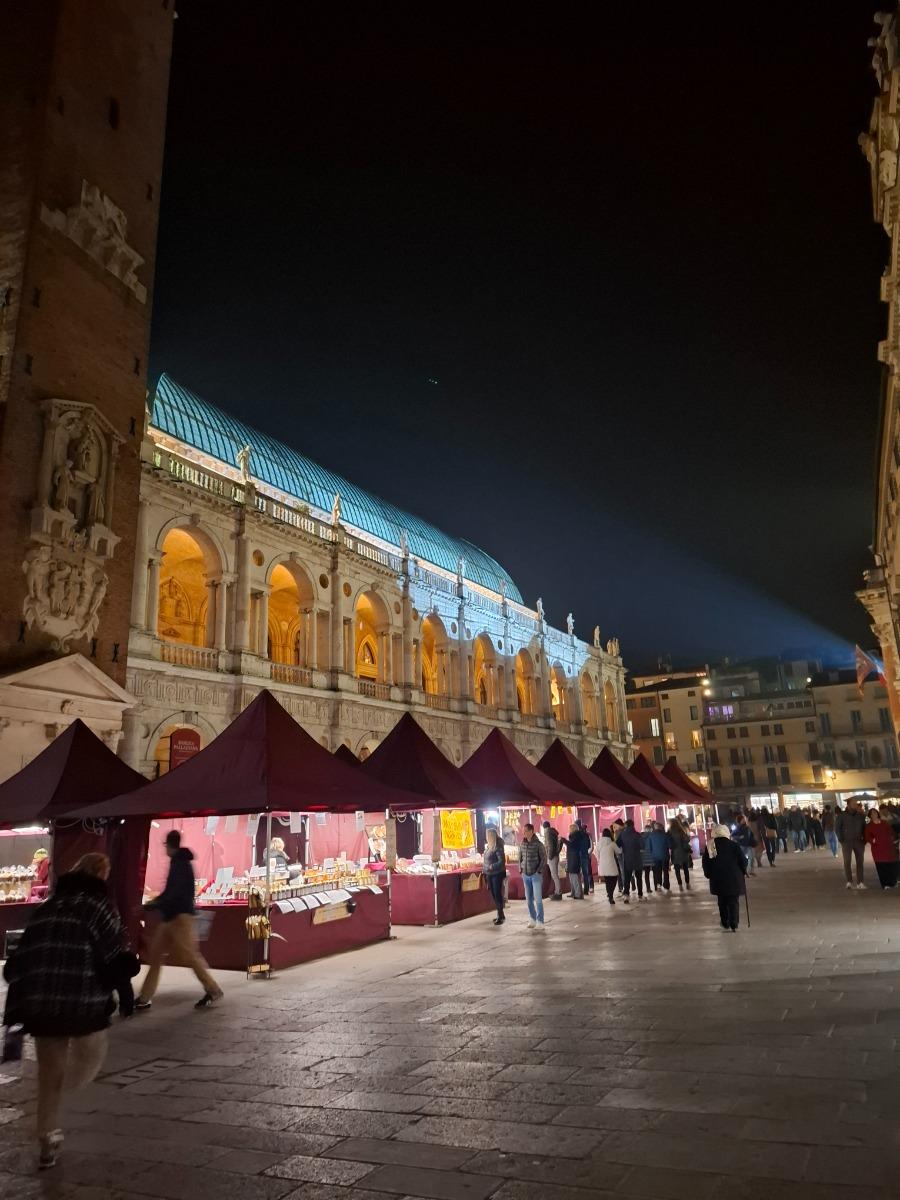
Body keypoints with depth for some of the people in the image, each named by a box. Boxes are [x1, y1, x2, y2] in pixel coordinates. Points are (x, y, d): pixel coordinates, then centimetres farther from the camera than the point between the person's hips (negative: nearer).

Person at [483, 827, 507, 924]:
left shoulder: (497, 847, -16)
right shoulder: (488, 846, 8)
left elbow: (502, 861, -21)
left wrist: (491, 866, -22)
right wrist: (484, 870, 10)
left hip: (497, 874, -8)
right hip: (489, 874, 8)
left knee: (497, 895, -4)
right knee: (493, 895, 13)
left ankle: (501, 916, 3)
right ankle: (499, 915, 24)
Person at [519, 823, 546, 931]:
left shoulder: (538, 844, -10)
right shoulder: (522, 844, 5)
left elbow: (544, 858, -7)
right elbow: (520, 857, 16)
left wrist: (539, 871, -11)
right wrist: (521, 869, 7)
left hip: (536, 875, -5)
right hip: (526, 875, 5)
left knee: (538, 899, -5)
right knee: (529, 898, 10)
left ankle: (540, 923, 0)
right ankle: (532, 920, 22)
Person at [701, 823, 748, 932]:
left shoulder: (709, 846, -1)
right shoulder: (733, 845, -8)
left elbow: (705, 863, 3)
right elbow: (743, 860, -8)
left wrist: (709, 875, 15)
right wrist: (743, 871, 8)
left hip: (718, 880, 2)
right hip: (734, 878, -2)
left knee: (722, 902, 16)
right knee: (734, 902, 5)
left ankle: (725, 924, 21)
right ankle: (734, 925, -1)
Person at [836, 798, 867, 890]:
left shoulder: (860, 815, 7)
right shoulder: (841, 815, -3)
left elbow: (864, 827, 13)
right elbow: (837, 827, -1)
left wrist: (864, 839, 2)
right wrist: (841, 839, -8)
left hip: (858, 841, 3)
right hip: (847, 841, -3)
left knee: (860, 862, 2)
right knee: (847, 861, -7)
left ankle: (859, 883, 6)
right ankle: (849, 882, -1)